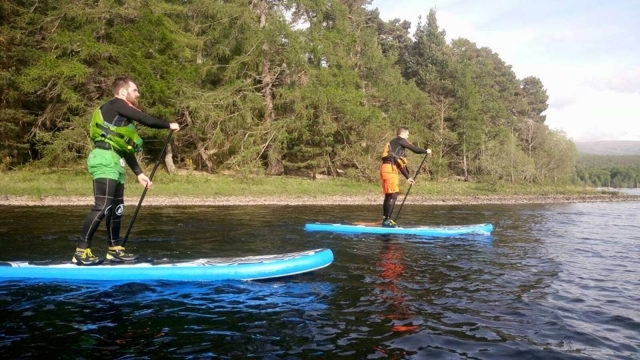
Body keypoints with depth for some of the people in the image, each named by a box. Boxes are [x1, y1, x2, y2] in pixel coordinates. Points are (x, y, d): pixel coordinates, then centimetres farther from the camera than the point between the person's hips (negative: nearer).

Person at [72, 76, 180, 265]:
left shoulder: (121, 116, 25)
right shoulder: (116, 104, -2)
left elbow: (125, 149, 25)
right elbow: (145, 120, -10)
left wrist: (139, 173, 24)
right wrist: (169, 125, 4)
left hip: (113, 162, 10)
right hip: (105, 160, -10)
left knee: (116, 208, 11)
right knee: (102, 207, -14)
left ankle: (114, 250, 18)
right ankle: (81, 251, -11)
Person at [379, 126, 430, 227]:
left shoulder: (394, 144, 28)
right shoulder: (400, 140, 1)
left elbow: (399, 164, 29)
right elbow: (415, 149, -3)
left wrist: (408, 177, 30)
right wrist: (426, 151, 16)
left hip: (387, 169, 10)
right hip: (389, 169, -10)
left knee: (388, 196, 12)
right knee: (393, 195, -10)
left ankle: (386, 220, 15)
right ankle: (387, 220, -12)